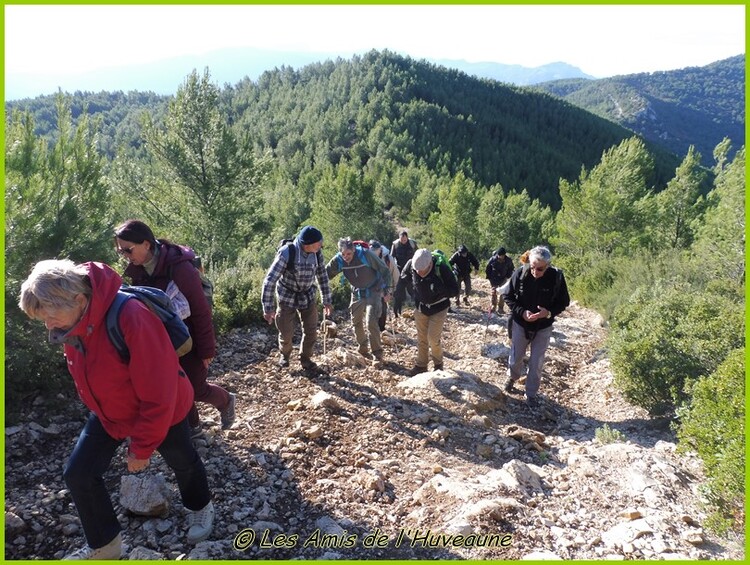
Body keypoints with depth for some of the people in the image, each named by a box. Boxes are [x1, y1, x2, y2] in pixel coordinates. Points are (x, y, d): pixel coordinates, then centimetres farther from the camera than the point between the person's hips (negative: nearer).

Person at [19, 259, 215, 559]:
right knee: (77, 474, 3)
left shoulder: (131, 318, -39)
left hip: (162, 411, -6)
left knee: (183, 462, 18)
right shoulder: (71, 320, -15)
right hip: (108, 412, 6)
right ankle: (104, 545, 28)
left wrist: (141, 447, -21)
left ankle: (200, 507, 51)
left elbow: (158, 395, -32)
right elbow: (84, 375, 6)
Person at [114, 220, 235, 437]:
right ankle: (192, 426, 34)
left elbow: (201, 311, -22)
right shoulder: (138, 271, -5)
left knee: (196, 389, 3)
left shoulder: (180, 268, -26)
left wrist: (207, 349, -17)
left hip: (190, 339, -6)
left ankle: (226, 401, 33)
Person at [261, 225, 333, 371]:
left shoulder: (317, 253, -14)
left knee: (311, 331, 3)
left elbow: (322, 277, 2)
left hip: (308, 297, 4)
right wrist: (268, 308, -25)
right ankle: (284, 355, 36)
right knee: (286, 333, 4)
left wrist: (327, 301, 6)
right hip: (287, 297, -3)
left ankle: (305, 359, 27)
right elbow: (269, 281, -26)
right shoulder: (286, 253, -28)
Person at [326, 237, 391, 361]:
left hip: (373, 292, -5)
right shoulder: (338, 260, -16)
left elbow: (384, 270, -16)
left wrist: (386, 290, -16)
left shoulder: (366, 254, -26)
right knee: (356, 322, 13)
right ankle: (363, 350, 34)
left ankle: (377, 352, 0)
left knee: (371, 321, -17)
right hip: (357, 293, 5)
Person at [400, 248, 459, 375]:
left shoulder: (442, 269, -31)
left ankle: (438, 364, 24)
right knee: (421, 339, 11)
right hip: (420, 308, 3)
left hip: (438, 309, -3)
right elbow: (403, 280, -1)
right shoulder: (411, 265, -21)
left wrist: (440, 289, -41)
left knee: (433, 338, -2)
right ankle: (421, 365, 29)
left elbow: (455, 290, -23)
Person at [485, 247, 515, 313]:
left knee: (502, 294, -4)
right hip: (493, 279, 0)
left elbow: (511, 269, 5)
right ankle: (494, 306, 25)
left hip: (502, 279, 0)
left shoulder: (508, 260, -14)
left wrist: (507, 276, -4)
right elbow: (487, 269, -3)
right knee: (494, 293, 9)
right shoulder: (492, 259, -17)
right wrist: (489, 277, -5)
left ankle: (500, 308, 5)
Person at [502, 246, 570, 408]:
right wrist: (522, 312, -24)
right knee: (516, 358, 16)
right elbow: (508, 296, -9)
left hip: (543, 327, 0)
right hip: (521, 324, 0)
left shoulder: (557, 277, -20)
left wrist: (549, 312, -26)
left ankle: (531, 394, 31)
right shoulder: (520, 273, -21)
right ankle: (512, 377, 49)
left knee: (536, 364, 9)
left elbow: (564, 302, -7)